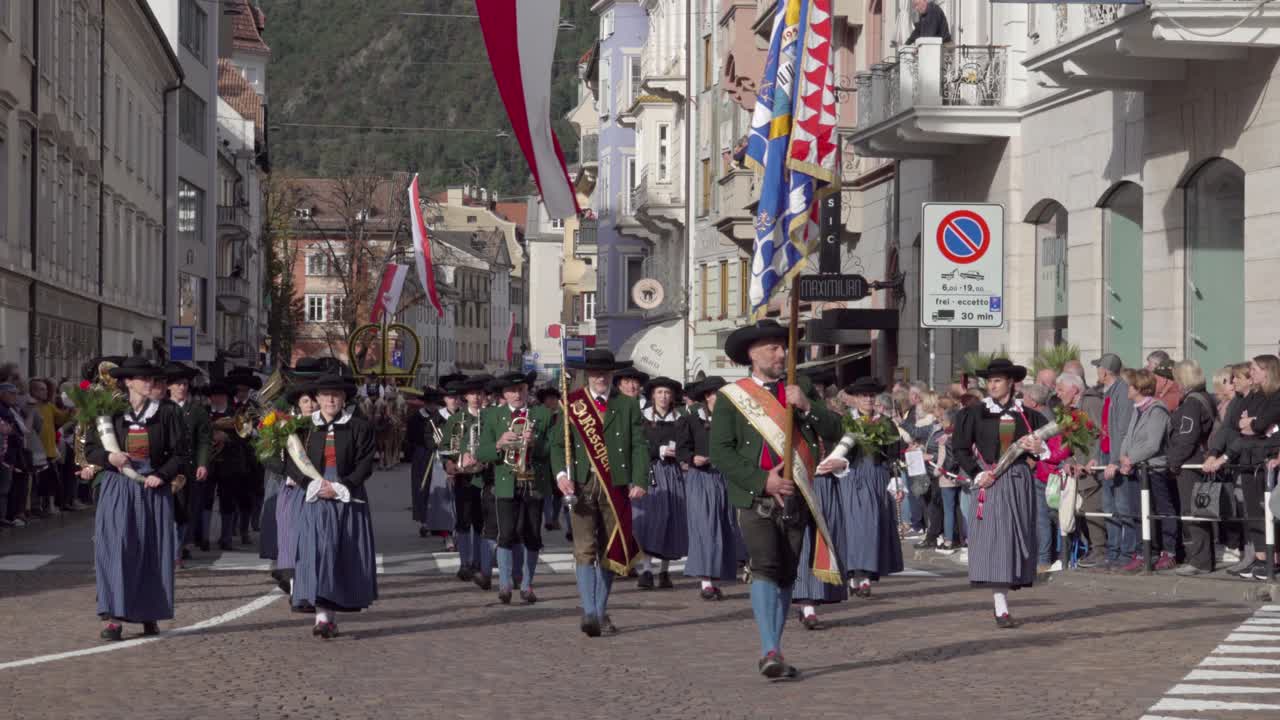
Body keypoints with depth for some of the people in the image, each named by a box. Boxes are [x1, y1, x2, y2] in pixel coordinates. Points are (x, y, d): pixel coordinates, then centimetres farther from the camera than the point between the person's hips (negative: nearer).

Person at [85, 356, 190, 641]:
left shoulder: (167, 413, 1)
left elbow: (179, 453, 2)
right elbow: (90, 448, 7)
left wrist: (162, 475, -13)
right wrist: (109, 457, -13)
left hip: (153, 490, 1)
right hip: (117, 490, -1)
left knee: (153, 551, 4)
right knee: (115, 549, -9)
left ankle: (150, 615, 16)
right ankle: (114, 617, -10)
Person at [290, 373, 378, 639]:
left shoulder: (359, 427, 3)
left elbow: (365, 464, -3)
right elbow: (294, 464, 5)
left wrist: (340, 487, -14)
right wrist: (315, 483, -12)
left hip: (349, 502, 0)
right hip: (316, 502, 0)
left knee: (346, 557, 1)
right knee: (318, 553, -11)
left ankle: (333, 610, 13)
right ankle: (323, 616, -15)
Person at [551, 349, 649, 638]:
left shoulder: (628, 405, 10)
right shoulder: (572, 404, 9)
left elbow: (639, 445, 4)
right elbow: (558, 443, 4)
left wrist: (639, 481, -9)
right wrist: (561, 473, -14)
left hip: (616, 487, 1)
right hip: (582, 485, -1)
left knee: (609, 552, 7)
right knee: (585, 550, -11)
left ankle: (601, 613, 16)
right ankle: (589, 613, -17)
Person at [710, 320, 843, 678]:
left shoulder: (801, 389, 14)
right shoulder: (732, 396, 2)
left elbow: (834, 432, 6)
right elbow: (720, 451, -4)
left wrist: (807, 406, -11)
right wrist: (762, 481, -13)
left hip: (795, 498, 4)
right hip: (755, 499, -4)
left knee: (786, 576, 6)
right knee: (765, 568, -19)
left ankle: (773, 652, 15)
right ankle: (770, 652, -24)